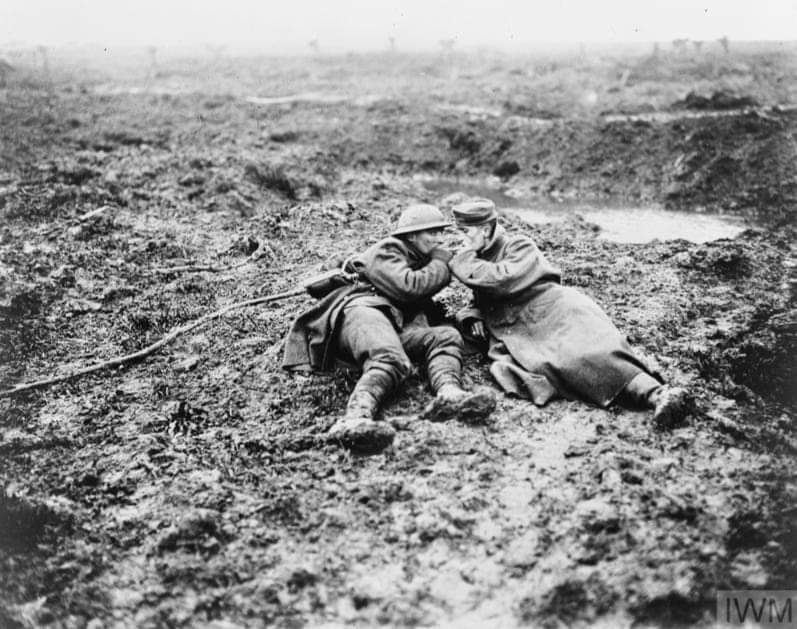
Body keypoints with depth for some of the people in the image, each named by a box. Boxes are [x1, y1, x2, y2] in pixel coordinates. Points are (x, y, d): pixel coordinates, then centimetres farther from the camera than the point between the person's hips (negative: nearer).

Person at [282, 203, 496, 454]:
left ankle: (449, 394, -48)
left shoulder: (422, 262, 36)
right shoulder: (388, 250, 9)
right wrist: (443, 263, 6)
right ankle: (355, 420, -66)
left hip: (395, 329, 7)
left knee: (446, 336, -16)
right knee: (392, 360, -38)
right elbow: (409, 287, -7)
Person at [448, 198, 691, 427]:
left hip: (552, 309, -4)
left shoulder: (519, 247, 6)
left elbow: (504, 280, -13)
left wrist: (461, 261, -2)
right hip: (514, 334, 5)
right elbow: (479, 305, 32)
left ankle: (658, 395, -44)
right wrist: (471, 319, 7)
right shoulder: (478, 261, 27)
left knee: (585, 352, -32)